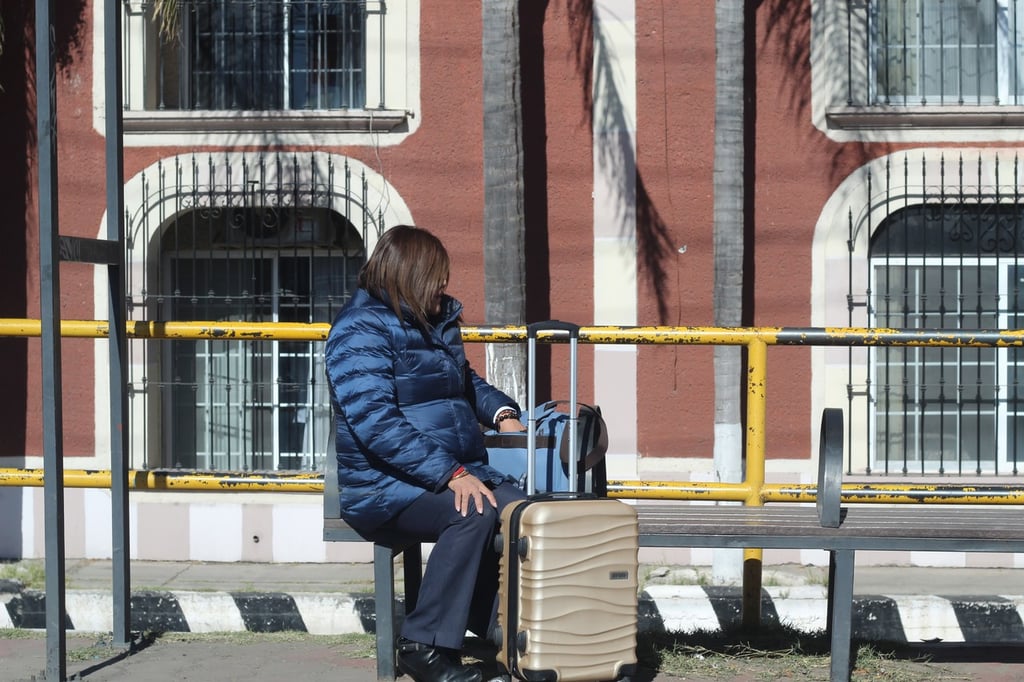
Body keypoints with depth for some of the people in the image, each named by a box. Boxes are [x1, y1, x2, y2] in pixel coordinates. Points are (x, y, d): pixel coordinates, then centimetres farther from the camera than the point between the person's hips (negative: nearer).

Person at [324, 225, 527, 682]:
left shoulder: (436, 323, 17)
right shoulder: (362, 329, -10)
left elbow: (465, 382, 36)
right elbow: (376, 422, -23)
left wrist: (501, 412, 14)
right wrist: (451, 473, -29)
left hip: (455, 473, 8)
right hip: (385, 486, -8)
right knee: (474, 513, -32)